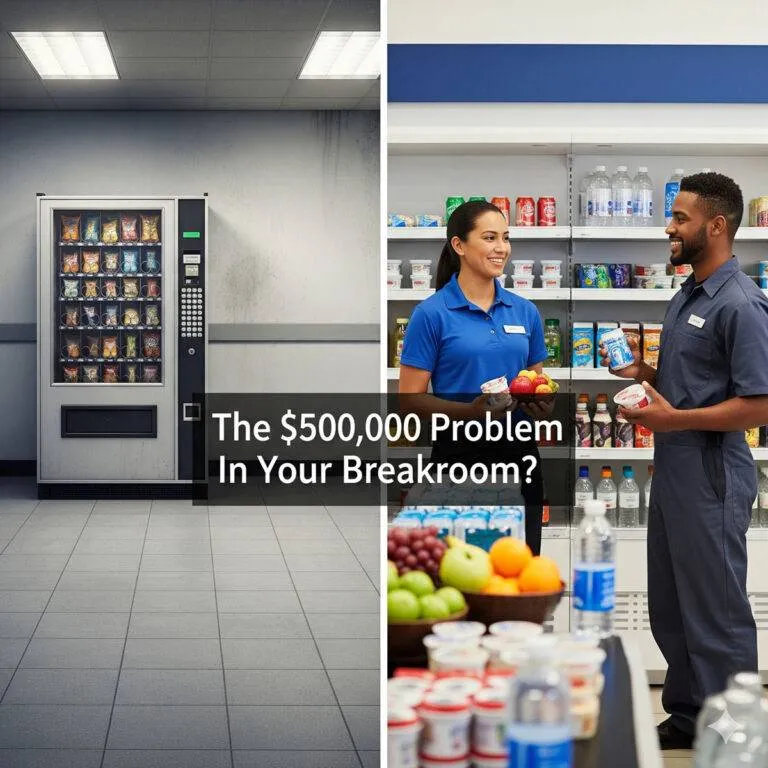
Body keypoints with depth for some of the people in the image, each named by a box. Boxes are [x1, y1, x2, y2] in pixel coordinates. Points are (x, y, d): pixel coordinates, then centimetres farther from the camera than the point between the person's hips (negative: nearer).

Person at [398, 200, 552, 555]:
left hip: (518, 455, 5)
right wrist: (470, 411, -22)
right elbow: (411, 400, -8)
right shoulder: (432, 314, -7)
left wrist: (541, 405, -5)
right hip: (459, 455, -4)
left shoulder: (525, 311, 8)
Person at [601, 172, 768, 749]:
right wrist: (645, 373, 5)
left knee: (716, 612, 0)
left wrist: (675, 419, -20)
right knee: (671, 606, 17)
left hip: (711, 480, -10)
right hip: (672, 473, 10)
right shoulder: (687, 296, 12)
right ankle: (687, 715, 31)